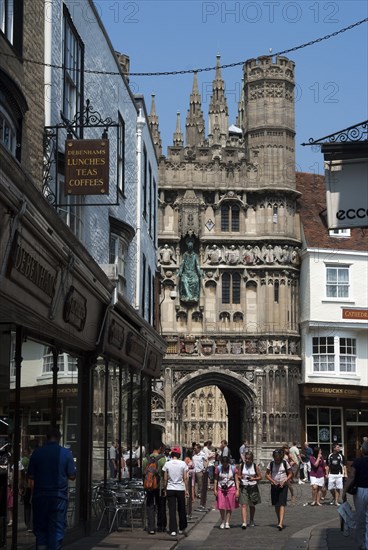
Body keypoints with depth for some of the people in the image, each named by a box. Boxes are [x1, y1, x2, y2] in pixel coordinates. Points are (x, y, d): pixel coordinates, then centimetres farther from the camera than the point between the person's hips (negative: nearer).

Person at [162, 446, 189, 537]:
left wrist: (165, 489, 10)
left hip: (170, 489, 0)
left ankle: (173, 530, -5)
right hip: (180, 489, 0)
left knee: (172, 510, 1)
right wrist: (186, 490, 4)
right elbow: (185, 478, -3)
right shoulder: (183, 464, -4)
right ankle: (182, 529, 23)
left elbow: (165, 479, 0)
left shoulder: (167, 464, -2)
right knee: (181, 510, 13)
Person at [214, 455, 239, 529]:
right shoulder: (218, 468, -1)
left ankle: (227, 522, 10)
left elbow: (236, 480, 1)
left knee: (229, 507, 2)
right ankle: (223, 522, 12)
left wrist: (237, 490, -5)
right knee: (221, 506, -5)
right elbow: (216, 479, 7)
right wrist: (215, 489, 1)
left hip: (231, 488, 0)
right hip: (221, 489, 0)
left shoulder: (233, 468, -3)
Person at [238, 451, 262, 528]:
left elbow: (260, 477, 3)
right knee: (244, 505, -12)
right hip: (243, 487, 0)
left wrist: (254, 479, -15)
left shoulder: (255, 466, -1)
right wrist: (240, 477, -15)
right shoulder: (241, 465, 2)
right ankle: (244, 522, -19)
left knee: (252, 505, 13)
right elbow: (238, 475, 8)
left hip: (253, 487, 1)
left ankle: (252, 521, 32)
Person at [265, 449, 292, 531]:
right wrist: (272, 481, -10)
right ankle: (279, 521, 27)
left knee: (282, 504, -13)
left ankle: (281, 523, -22)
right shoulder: (271, 464, 1)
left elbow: (290, 474, 3)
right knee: (276, 505, 10)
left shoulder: (285, 463, -3)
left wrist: (285, 481, -12)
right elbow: (267, 474, 7)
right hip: (274, 486, 3)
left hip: (283, 486, -3)